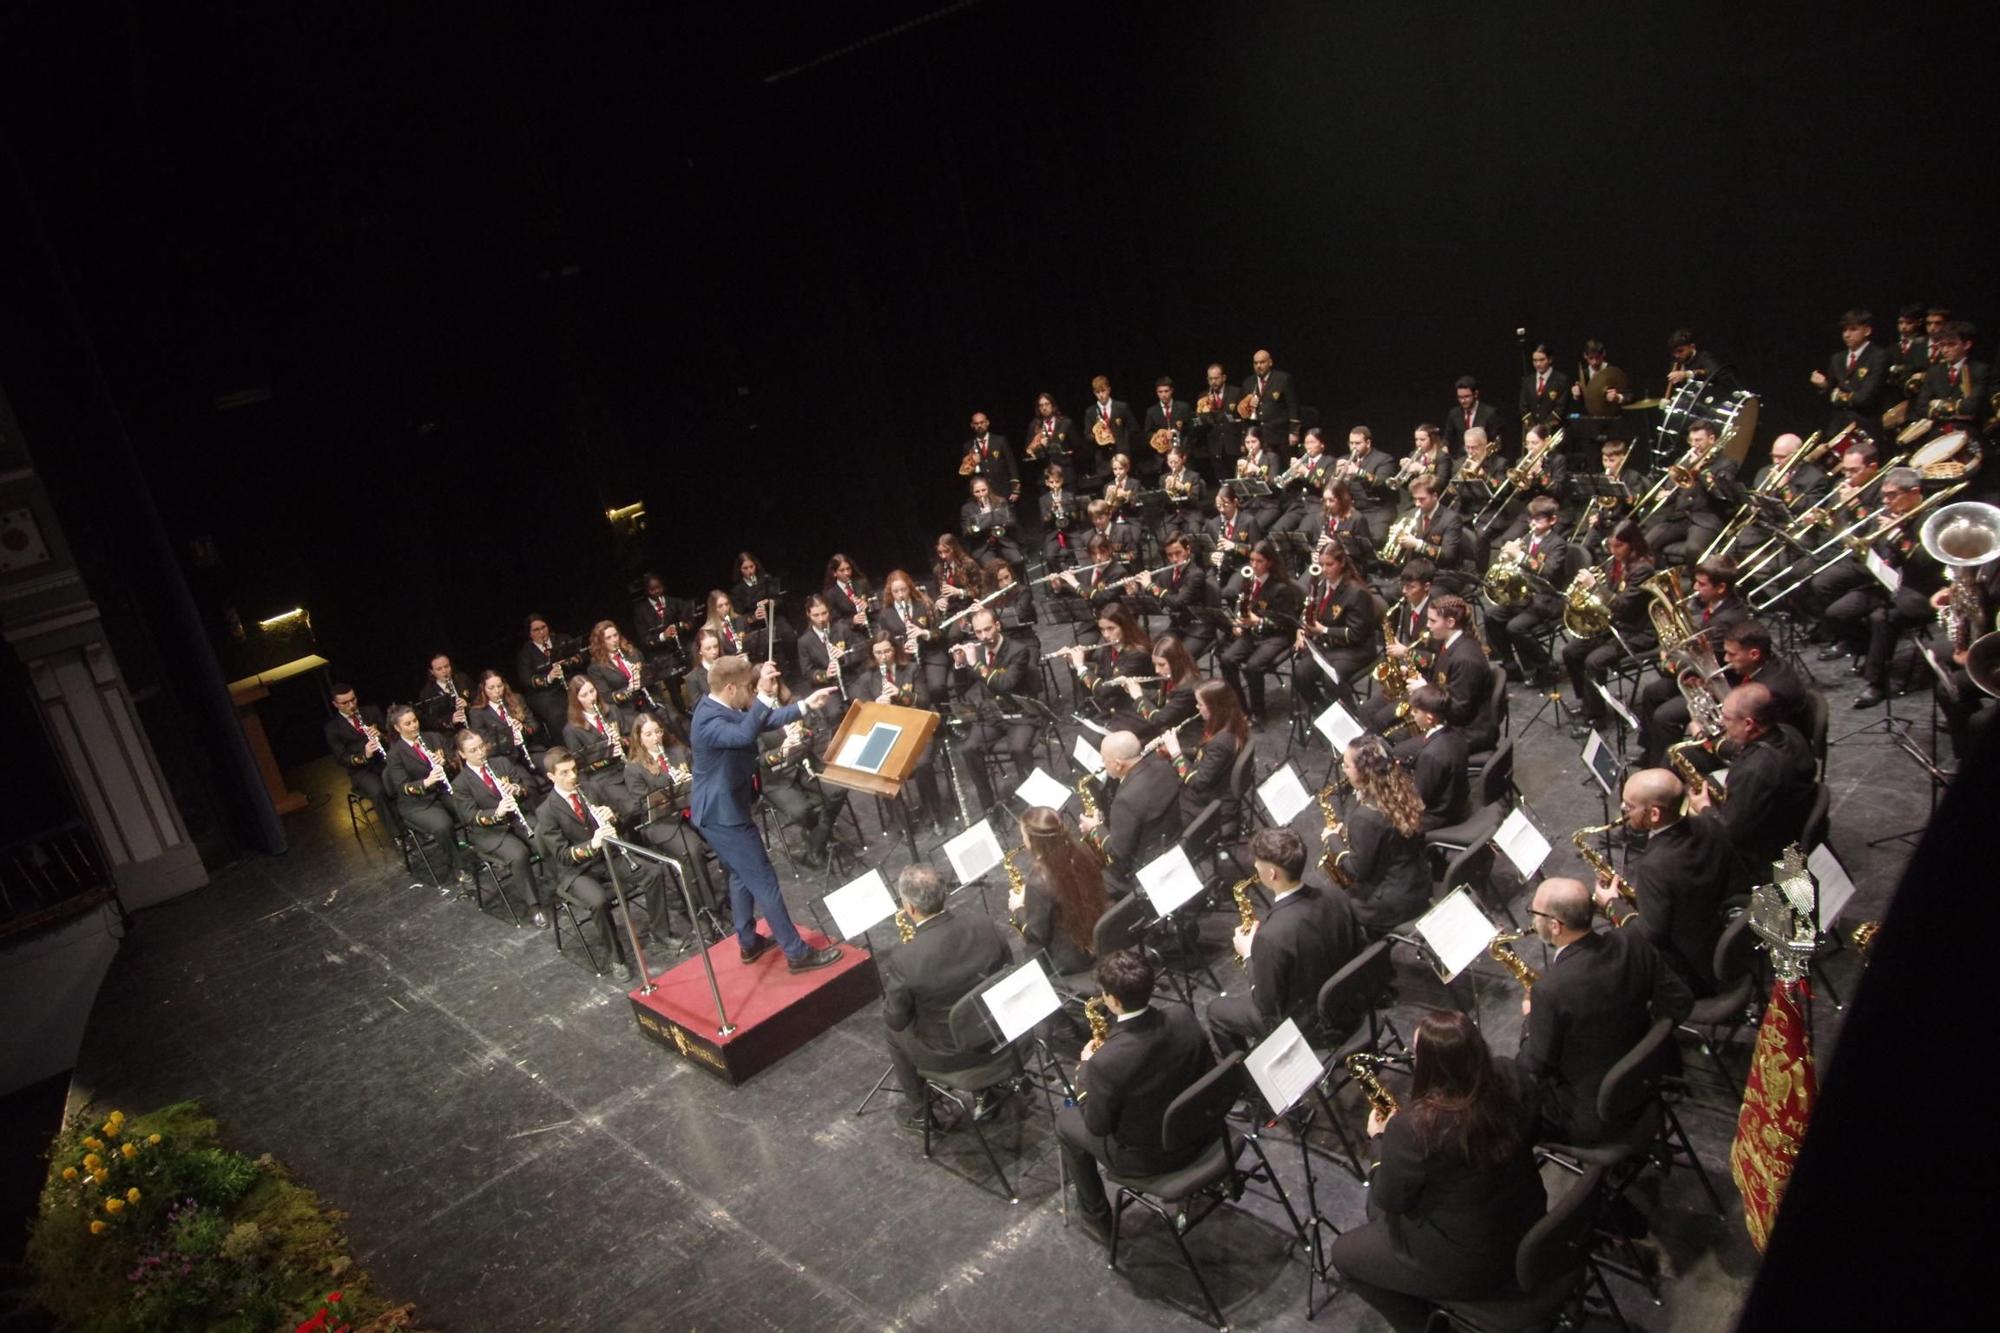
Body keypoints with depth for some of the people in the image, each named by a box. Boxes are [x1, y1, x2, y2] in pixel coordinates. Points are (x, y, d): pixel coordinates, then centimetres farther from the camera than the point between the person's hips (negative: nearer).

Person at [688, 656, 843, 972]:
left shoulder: (721, 707, 4)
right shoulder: (709, 721, -27)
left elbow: (766, 720, 16)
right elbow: (745, 735, -48)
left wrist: (806, 703, 13)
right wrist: (764, 695, -53)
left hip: (723, 809, 11)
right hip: (722, 814, -11)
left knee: (742, 875, 24)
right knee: (764, 882, -4)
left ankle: (749, 942, 37)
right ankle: (797, 953, 4)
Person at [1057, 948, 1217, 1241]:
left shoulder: (1106, 1061, -35)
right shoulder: (1183, 1016, -19)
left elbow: (1096, 1126, -17)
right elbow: (1208, 1071, 0)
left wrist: (1085, 1067, -3)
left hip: (1147, 1158, -5)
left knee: (1065, 1121, 19)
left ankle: (1097, 1218, 33)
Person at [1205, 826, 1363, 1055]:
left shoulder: (1272, 935, -34)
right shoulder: (1338, 898, -13)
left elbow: (1267, 1007, -21)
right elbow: (1353, 954, 4)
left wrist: (1249, 956, -6)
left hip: (1305, 1025, -7)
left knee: (1217, 1010, 17)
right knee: (1239, 994, 27)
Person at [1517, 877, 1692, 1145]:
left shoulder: (1551, 989, -32)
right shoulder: (1632, 943, -15)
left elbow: (1535, 1067, -19)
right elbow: (1679, 1001, -3)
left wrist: (1531, 1021, -1)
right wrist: (1634, 1028, 7)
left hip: (1591, 1117, -7)